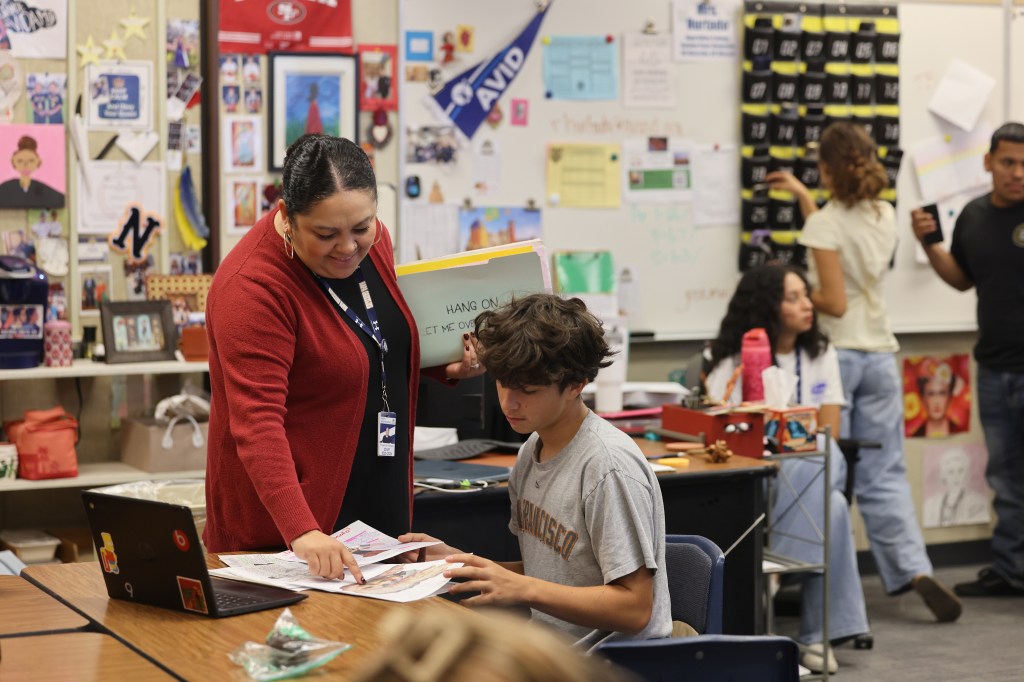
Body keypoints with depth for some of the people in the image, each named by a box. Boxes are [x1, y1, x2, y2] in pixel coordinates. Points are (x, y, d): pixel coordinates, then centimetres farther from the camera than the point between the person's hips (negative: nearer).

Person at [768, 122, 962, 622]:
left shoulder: (825, 224, -12)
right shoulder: (883, 216, 7)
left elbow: (834, 303, -15)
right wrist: (802, 195, 33)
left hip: (835, 355, -6)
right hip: (880, 355, 6)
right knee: (884, 476, 7)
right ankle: (917, 571, -8)